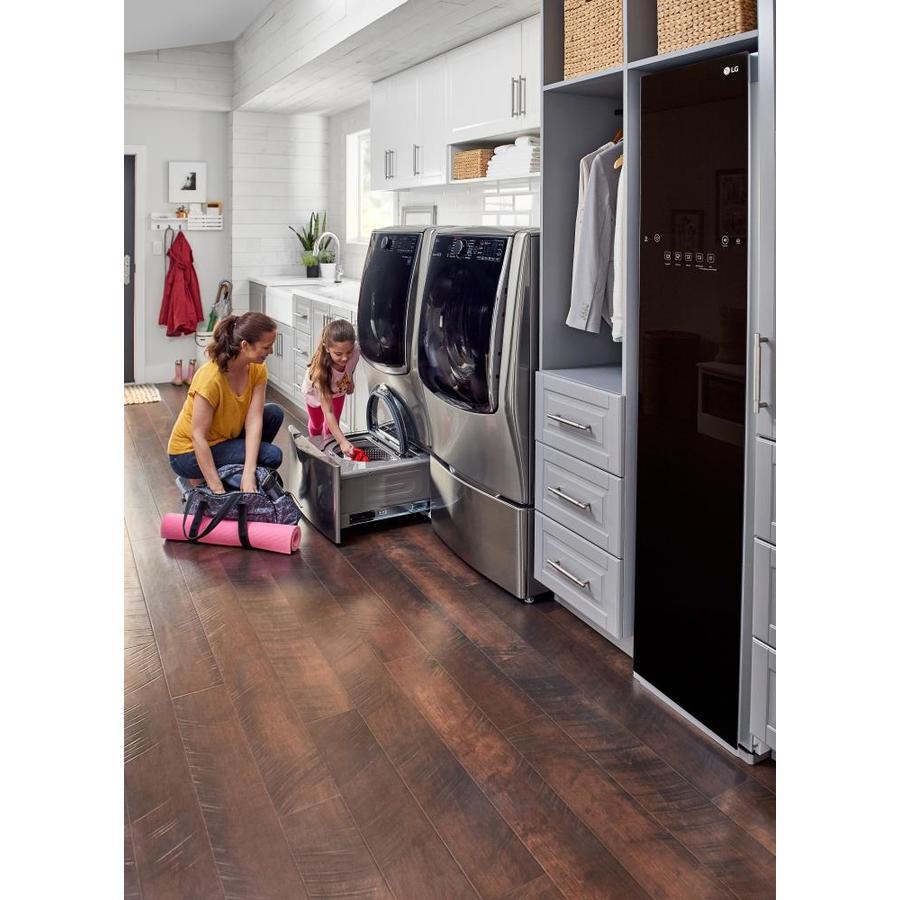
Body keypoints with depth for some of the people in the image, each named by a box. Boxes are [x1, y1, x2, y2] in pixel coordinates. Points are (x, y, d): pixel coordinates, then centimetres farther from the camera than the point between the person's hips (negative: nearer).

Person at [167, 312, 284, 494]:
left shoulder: (257, 369, -11)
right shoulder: (210, 378, -31)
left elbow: (254, 419, -18)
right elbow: (198, 436, -29)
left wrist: (248, 475, -30)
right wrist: (218, 489, -33)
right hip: (189, 453, -7)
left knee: (274, 413, -3)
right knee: (271, 455, -17)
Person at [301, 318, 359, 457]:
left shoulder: (355, 350, -40)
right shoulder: (321, 368, -50)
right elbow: (328, 412, -49)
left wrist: (350, 381, 3)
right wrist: (342, 441, -58)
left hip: (338, 391, 2)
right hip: (316, 392, -2)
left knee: (331, 427, 2)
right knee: (316, 424, 23)